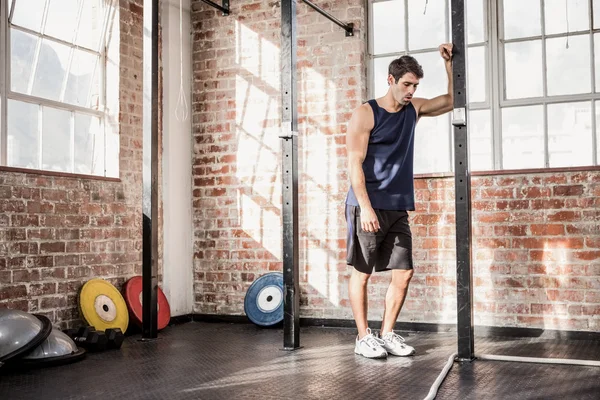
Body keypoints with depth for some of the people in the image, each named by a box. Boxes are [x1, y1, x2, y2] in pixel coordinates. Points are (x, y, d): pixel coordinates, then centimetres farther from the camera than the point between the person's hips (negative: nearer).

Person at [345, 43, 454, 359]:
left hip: (399, 208, 7)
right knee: (362, 272, 1)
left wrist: (449, 62, 7)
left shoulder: (414, 109, 12)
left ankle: (387, 334, 17)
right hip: (368, 206, -6)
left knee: (403, 273, 4)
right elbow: (354, 163, -13)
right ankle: (363, 337, 11)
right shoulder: (366, 114, -7)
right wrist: (366, 208, -20)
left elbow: (452, 100, 20)